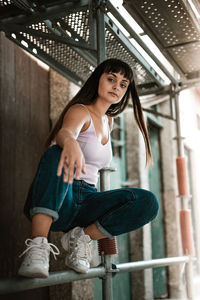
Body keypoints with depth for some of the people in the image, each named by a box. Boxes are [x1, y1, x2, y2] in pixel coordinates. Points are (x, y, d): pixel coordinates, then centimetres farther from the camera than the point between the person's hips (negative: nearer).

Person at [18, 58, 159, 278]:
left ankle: (80, 237, -8)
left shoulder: (109, 121, 19)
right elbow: (64, 132, -30)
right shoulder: (80, 111, -4)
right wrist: (70, 143, -54)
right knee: (58, 154, -37)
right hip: (56, 202, -5)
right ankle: (38, 244, -39)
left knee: (148, 202, -17)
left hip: (85, 201, 6)